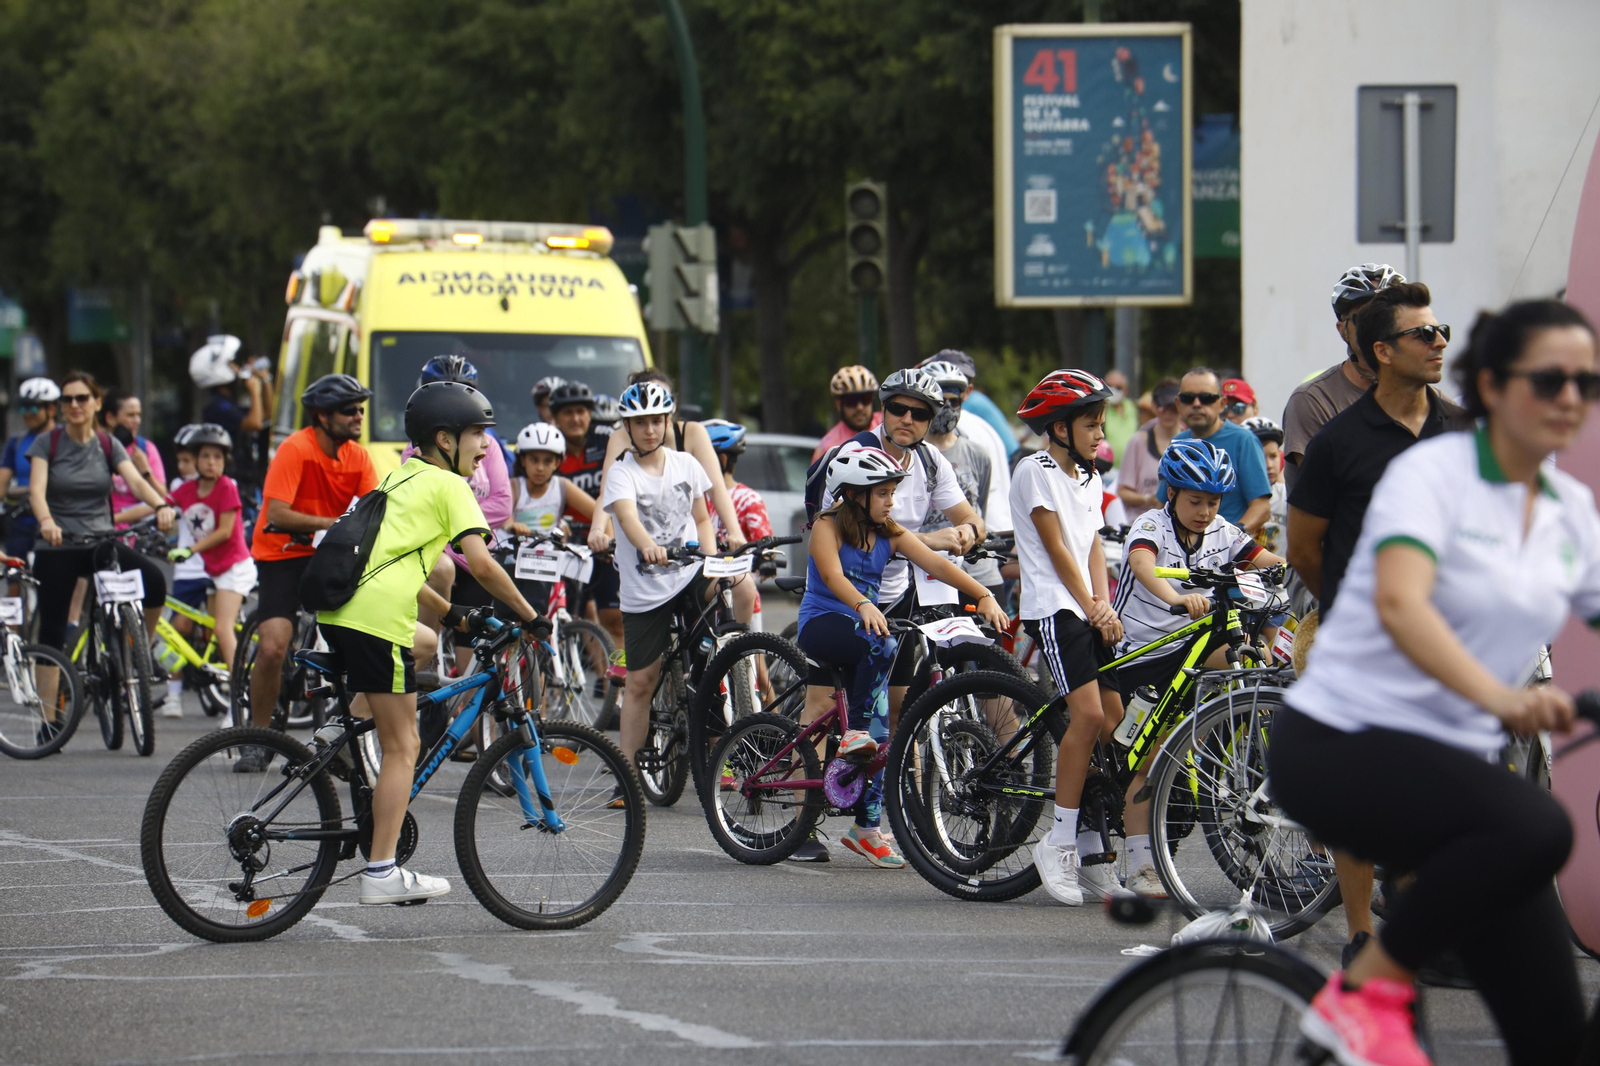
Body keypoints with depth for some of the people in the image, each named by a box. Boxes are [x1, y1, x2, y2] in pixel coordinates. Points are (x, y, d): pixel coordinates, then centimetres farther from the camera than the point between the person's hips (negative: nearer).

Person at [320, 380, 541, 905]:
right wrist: (531, 616, 0)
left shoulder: (399, 478, 26)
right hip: (377, 617, -8)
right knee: (403, 745, -2)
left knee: (425, 642, 32)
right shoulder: (448, 486, 2)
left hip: (336, 610, 8)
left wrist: (453, 613, 32)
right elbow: (481, 564, -9)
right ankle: (382, 872, -6)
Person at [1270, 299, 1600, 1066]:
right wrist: (1501, 698, -44)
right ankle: (1366, 993, -18)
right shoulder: (1433, 471, -10)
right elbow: (1399, 601, -28)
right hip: (1337, 744, -7)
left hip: (1455, 763, 7)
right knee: (1534, 828, -36)